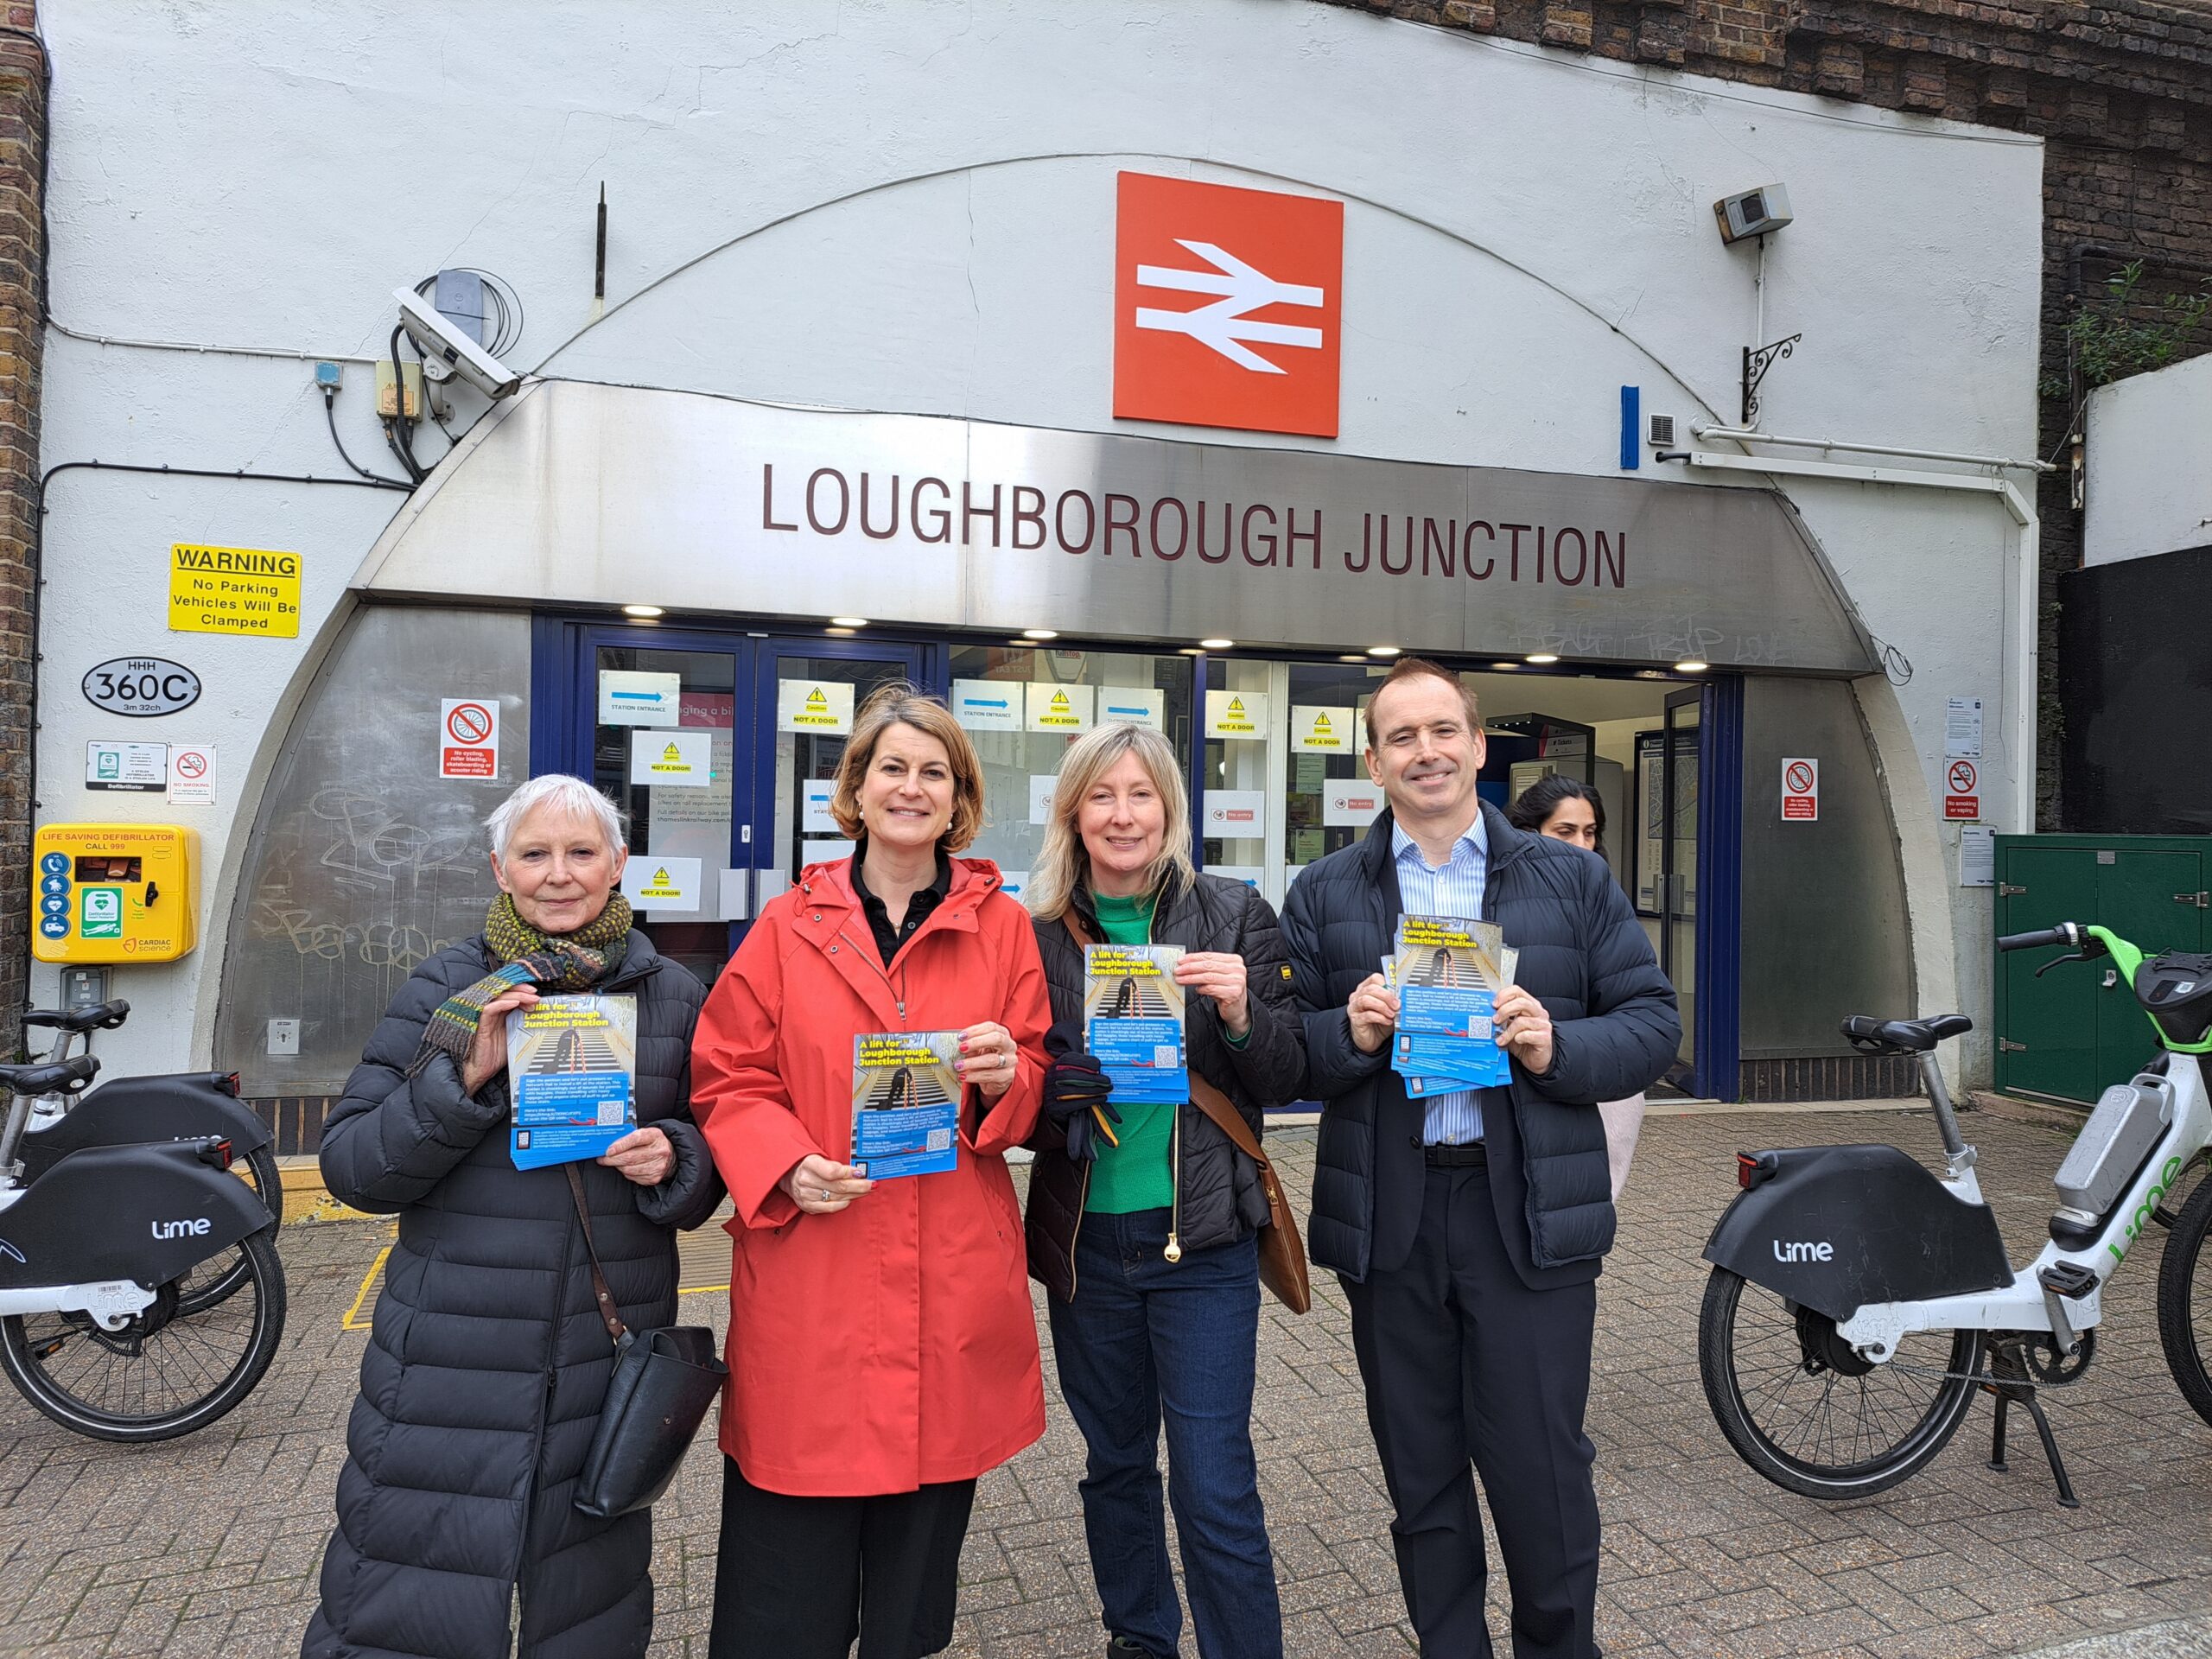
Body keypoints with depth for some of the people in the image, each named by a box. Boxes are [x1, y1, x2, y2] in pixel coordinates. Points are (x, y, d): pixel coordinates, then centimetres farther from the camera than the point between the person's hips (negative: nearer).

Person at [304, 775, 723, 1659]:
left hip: (610, 1357, 2)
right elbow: (351, 1169, -7)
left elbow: (714, 1159, 10)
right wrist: (465, 1076, -21)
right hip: (452, 1351, -2)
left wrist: (674, 1162, -12)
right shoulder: (445, 989, -4)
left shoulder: (673, 996, 3)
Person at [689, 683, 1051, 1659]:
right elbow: (727, 1079, 4)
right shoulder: (789, 926, 3)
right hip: (808, 1280, -1)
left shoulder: (1001, 926, 5)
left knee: (916, 1567, 15)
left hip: (950, 1279, 1)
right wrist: (786, 1164, -14)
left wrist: (1005, 1076, -12)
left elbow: (1035, 1086, 10)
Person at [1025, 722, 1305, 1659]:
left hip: (1200, 1235, -2)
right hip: (1084, 1237, 3)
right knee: (1115, 1466, 19)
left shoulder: (1234, 918, -2)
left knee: (1215, 1492, -1)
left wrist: (1241, 1012, -20)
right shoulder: (1038, 933, 1)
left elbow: (1285, 1080, -1)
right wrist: (1053, 1090, -15)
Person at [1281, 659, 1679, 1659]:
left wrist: (1556, 1047, -15)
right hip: (1388, 1220, 1)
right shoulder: (1324, 894, 7)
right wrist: (1349, 1034, -16)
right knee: (1420, 1477, 14)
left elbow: (1652, 1024, 3)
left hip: (1531, 1214, -1)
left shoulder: (1574, 881, 6)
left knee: (1541, 1469, 5)